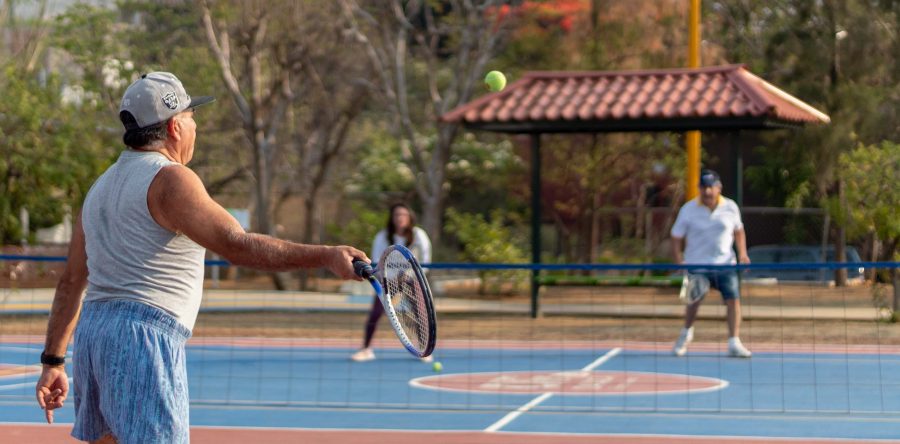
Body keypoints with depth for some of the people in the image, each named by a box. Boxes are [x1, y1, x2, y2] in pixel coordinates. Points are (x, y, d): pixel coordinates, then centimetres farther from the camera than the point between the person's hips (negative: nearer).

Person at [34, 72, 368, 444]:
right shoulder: (170, 179, -9)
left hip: (92, 330, 9)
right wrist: (324, 256, -24)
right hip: (144, 335, -9)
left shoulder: (100, 187, 19)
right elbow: (237, 245, -22)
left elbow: (71, 283, 19)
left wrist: (53, 361, 21)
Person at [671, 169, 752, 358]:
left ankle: (734, 343, -7)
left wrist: (742, 253, 3)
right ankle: (686, 333, 31)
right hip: (697, 264, -1)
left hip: (725, 263, 1)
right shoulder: (688, 210, -5)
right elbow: (676, 237, 0)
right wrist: (679, 261, -13)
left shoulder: (730, 207, 0)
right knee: (694, 302, 1)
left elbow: (738, 231, 16)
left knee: (733, 299, -12)